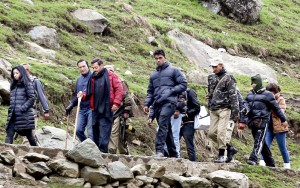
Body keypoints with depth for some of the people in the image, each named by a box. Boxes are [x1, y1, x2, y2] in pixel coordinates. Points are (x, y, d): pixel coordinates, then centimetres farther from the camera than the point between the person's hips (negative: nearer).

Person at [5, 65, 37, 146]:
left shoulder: (27, 84, -2)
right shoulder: (14, 85, 18)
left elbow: (31, 98, -9)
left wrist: (22, 109, -16)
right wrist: (11, 109, 11)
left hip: (24, 115, -6)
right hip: (13, 115, 6)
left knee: (28, 134, 3)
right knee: (9, 134, -9)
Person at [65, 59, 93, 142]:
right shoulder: (79, 79, 18)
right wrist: (71, 105, 15)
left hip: (91, 108, -7)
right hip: (82, 109, 7)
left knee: (91, 132, -8)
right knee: (79, 130, 0)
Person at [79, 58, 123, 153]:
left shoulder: (111, 76, 1)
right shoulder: (93, 78, 17)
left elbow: (119, 89, -5)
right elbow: (89, 92, 20)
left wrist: (116, 103, -14)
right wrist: (83, 94, -3)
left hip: (106, 109, -6)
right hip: (95, 109, 6)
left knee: (104, 133, -11)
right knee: (96, 132, 8)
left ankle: (103, 151, -14)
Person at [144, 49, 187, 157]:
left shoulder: (173, 70, 8)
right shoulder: (153, 75, 25)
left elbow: (183, 84, 3)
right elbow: (150, 91, 24)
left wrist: (171, 91, -7)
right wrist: (146, 104, 10)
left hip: (169, 102, -6)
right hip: (157, 104, 6)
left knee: (163, 124, -24)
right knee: (166, 129, 7)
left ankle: (159, 150, -32)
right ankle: (173, 154, 12)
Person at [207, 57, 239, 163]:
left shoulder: (228, 79, -4)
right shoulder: (212, 78, 16)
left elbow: (233, 96, -9)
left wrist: (235, 112, -14)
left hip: (224, 109, -7)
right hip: (213, 110, 7)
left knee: (221, 132, -13)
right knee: (211, 133, 2)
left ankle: (221, 155, -5)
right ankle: (229, 147, 18)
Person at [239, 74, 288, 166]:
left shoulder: (267, 95, 1)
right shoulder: (249, 95, 17)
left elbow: (276, 108, 5)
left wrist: (283, 120, 8)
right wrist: (242, 122, 12)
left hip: (262, 121, -6)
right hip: (252, 121, 6)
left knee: (259, 141, -18)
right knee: (262, 143, 10)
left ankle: (253, 158, -31)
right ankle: (270, 163, 18)